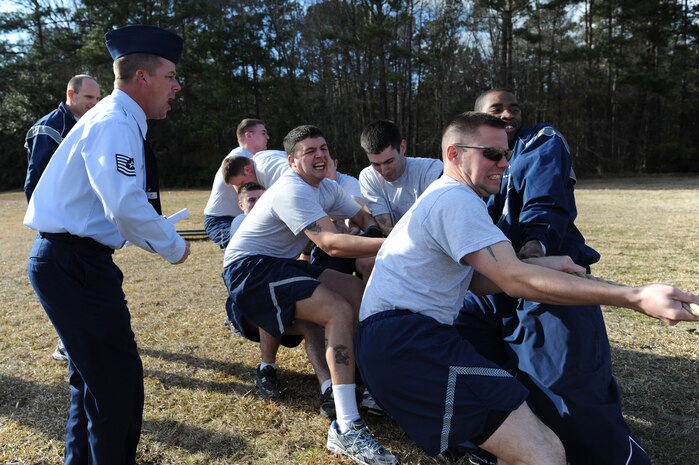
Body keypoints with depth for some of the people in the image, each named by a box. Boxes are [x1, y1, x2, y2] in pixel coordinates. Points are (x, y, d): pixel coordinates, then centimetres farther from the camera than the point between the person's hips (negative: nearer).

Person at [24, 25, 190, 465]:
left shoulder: (116, 121, 15)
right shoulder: (115, 123, -16)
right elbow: (126, 205, -28)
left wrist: (157, 237, 13)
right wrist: (173, 246, -14)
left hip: (72, 259, 11)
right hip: (74, 263, -11)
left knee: (93, 373, 22)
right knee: (118, 377, -3)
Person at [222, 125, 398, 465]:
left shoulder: (327, 188, 9)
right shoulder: (293, 190, -21)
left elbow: (364, 218, 16)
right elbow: (331, 244, -33)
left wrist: (381, 235, -7)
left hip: (279, 264, 10)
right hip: (248, 268, -10)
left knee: (359, 290, 1)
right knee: (338, 310, -25)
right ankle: (347, 430, -27)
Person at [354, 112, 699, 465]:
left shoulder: (443, 197, 21)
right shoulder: (455, 198, -12)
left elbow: (478, 280, 16)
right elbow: (514, 280, -21)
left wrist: (538, 265, 1)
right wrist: (636, 298, -21)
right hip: (407, 339, -11)